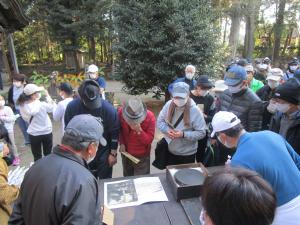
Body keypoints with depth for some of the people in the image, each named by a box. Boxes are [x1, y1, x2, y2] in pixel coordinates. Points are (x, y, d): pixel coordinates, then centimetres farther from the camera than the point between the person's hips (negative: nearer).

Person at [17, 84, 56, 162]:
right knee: (48, 154, 19)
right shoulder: (42, 105, -23)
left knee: (37, 156, 14)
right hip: (46, 133, -2)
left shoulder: (22, 106, -13)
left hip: (33, 134, 2)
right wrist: (47, 96, -3)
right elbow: (54, 107, -8)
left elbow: (26, 119, 0)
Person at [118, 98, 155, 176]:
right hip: (126, 153, 3)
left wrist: (139, 130, -35)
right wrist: (122, 143, -10)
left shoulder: (150, 117, -25)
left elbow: (149, 140, -19)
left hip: (142, 156, -3)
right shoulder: (121, 112, -18)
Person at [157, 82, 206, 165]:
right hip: (170, 151, 3)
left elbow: (201, 133, -17)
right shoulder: (168, 105, -10)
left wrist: (184, 134, -28)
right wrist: (167, 130, -19)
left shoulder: (195, 110, -20)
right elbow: (159, 121, 0)